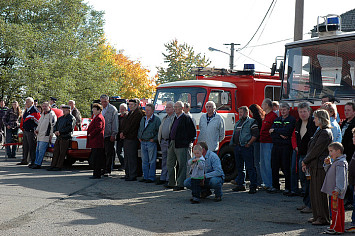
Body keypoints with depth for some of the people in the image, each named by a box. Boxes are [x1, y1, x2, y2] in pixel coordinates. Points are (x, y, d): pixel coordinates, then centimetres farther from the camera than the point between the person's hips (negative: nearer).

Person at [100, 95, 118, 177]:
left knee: (109, 153, -4)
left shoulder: (113, 109, -3)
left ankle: (108, 171, -1)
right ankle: (104, 169, 16)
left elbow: (115, 122, -7)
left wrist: (113, 134, -13)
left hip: (109, 135, -5)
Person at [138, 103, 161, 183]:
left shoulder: (156, 119, -7)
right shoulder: (143, 119, 14)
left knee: (152, 161, -1)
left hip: (151, 143, -7)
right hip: (143, 142, 7)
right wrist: (139, 137, 12)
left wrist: (154, 139, -13)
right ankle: (145, 177, 17)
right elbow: (139, 129, 25)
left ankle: (151, 177, 3)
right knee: (144, 161, 10)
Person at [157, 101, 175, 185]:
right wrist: (160, 139, 17)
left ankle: (169, 179, -3)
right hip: (163, 141, 8)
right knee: (164, 161, 12)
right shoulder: (164, 118, 20)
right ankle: (163, 178, 17)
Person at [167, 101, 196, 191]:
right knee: (170, 164, 13)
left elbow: (193, 132, -8)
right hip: (172, 144, 9)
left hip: (181, 146, -9)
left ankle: (180, 184, -1)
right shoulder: (175, 118, 16)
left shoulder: (186, 118, -8)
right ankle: (172, 183, 23)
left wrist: (188, 142, -7)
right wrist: (170, 141, 17)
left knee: (182, 165, -4)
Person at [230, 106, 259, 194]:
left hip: (246, 147, -8)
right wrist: (233, 143, 13)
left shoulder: (251, 122, -5)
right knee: (239, 167, 13)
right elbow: (234, 134, 28)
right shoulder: (238, 123, 21)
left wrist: (248, 144, -17)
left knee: (250, 168, -7)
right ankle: (241, 185, 21)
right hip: (237, 147, 8)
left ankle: (253, 186, -5)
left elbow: (255, 135, -13)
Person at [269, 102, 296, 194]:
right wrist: (280, 135, -13)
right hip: (276, 146, 5)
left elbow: (287, 131, -15)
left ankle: (288, 188, 5)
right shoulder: (276, 120, 16)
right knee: (274, 167, 6)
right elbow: (271, 133, 5)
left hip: (286, 146, -5)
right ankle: (275, 186, 16)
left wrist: (275, 130, -5)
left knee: (286, 168, -3)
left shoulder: (292, 120, 0)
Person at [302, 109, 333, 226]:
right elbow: (312, 148, 18)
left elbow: (316, 150, -17)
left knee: (320, 192, -4)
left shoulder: (325, 133, -15)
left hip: (320, 166, -10)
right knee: (313, 191, 13)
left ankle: (323, 218, 3)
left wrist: (305, 161, -7)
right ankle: (317, 216, 21)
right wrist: (306, 163, 10)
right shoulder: (320, 131, 16)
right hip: (315, 166, 10)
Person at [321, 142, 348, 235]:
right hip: (334, 190, 10)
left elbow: (340, 177, -26)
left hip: (337, 191, -10)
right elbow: (328, 171, 28)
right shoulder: (335, 162, 16)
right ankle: (340, 227, 22)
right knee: (339, 209, 15)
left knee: (336, 208, -5)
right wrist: (327, 164, 10)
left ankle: (336, 228, 0)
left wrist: (338, 189, -31)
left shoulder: (340, 163, -18)